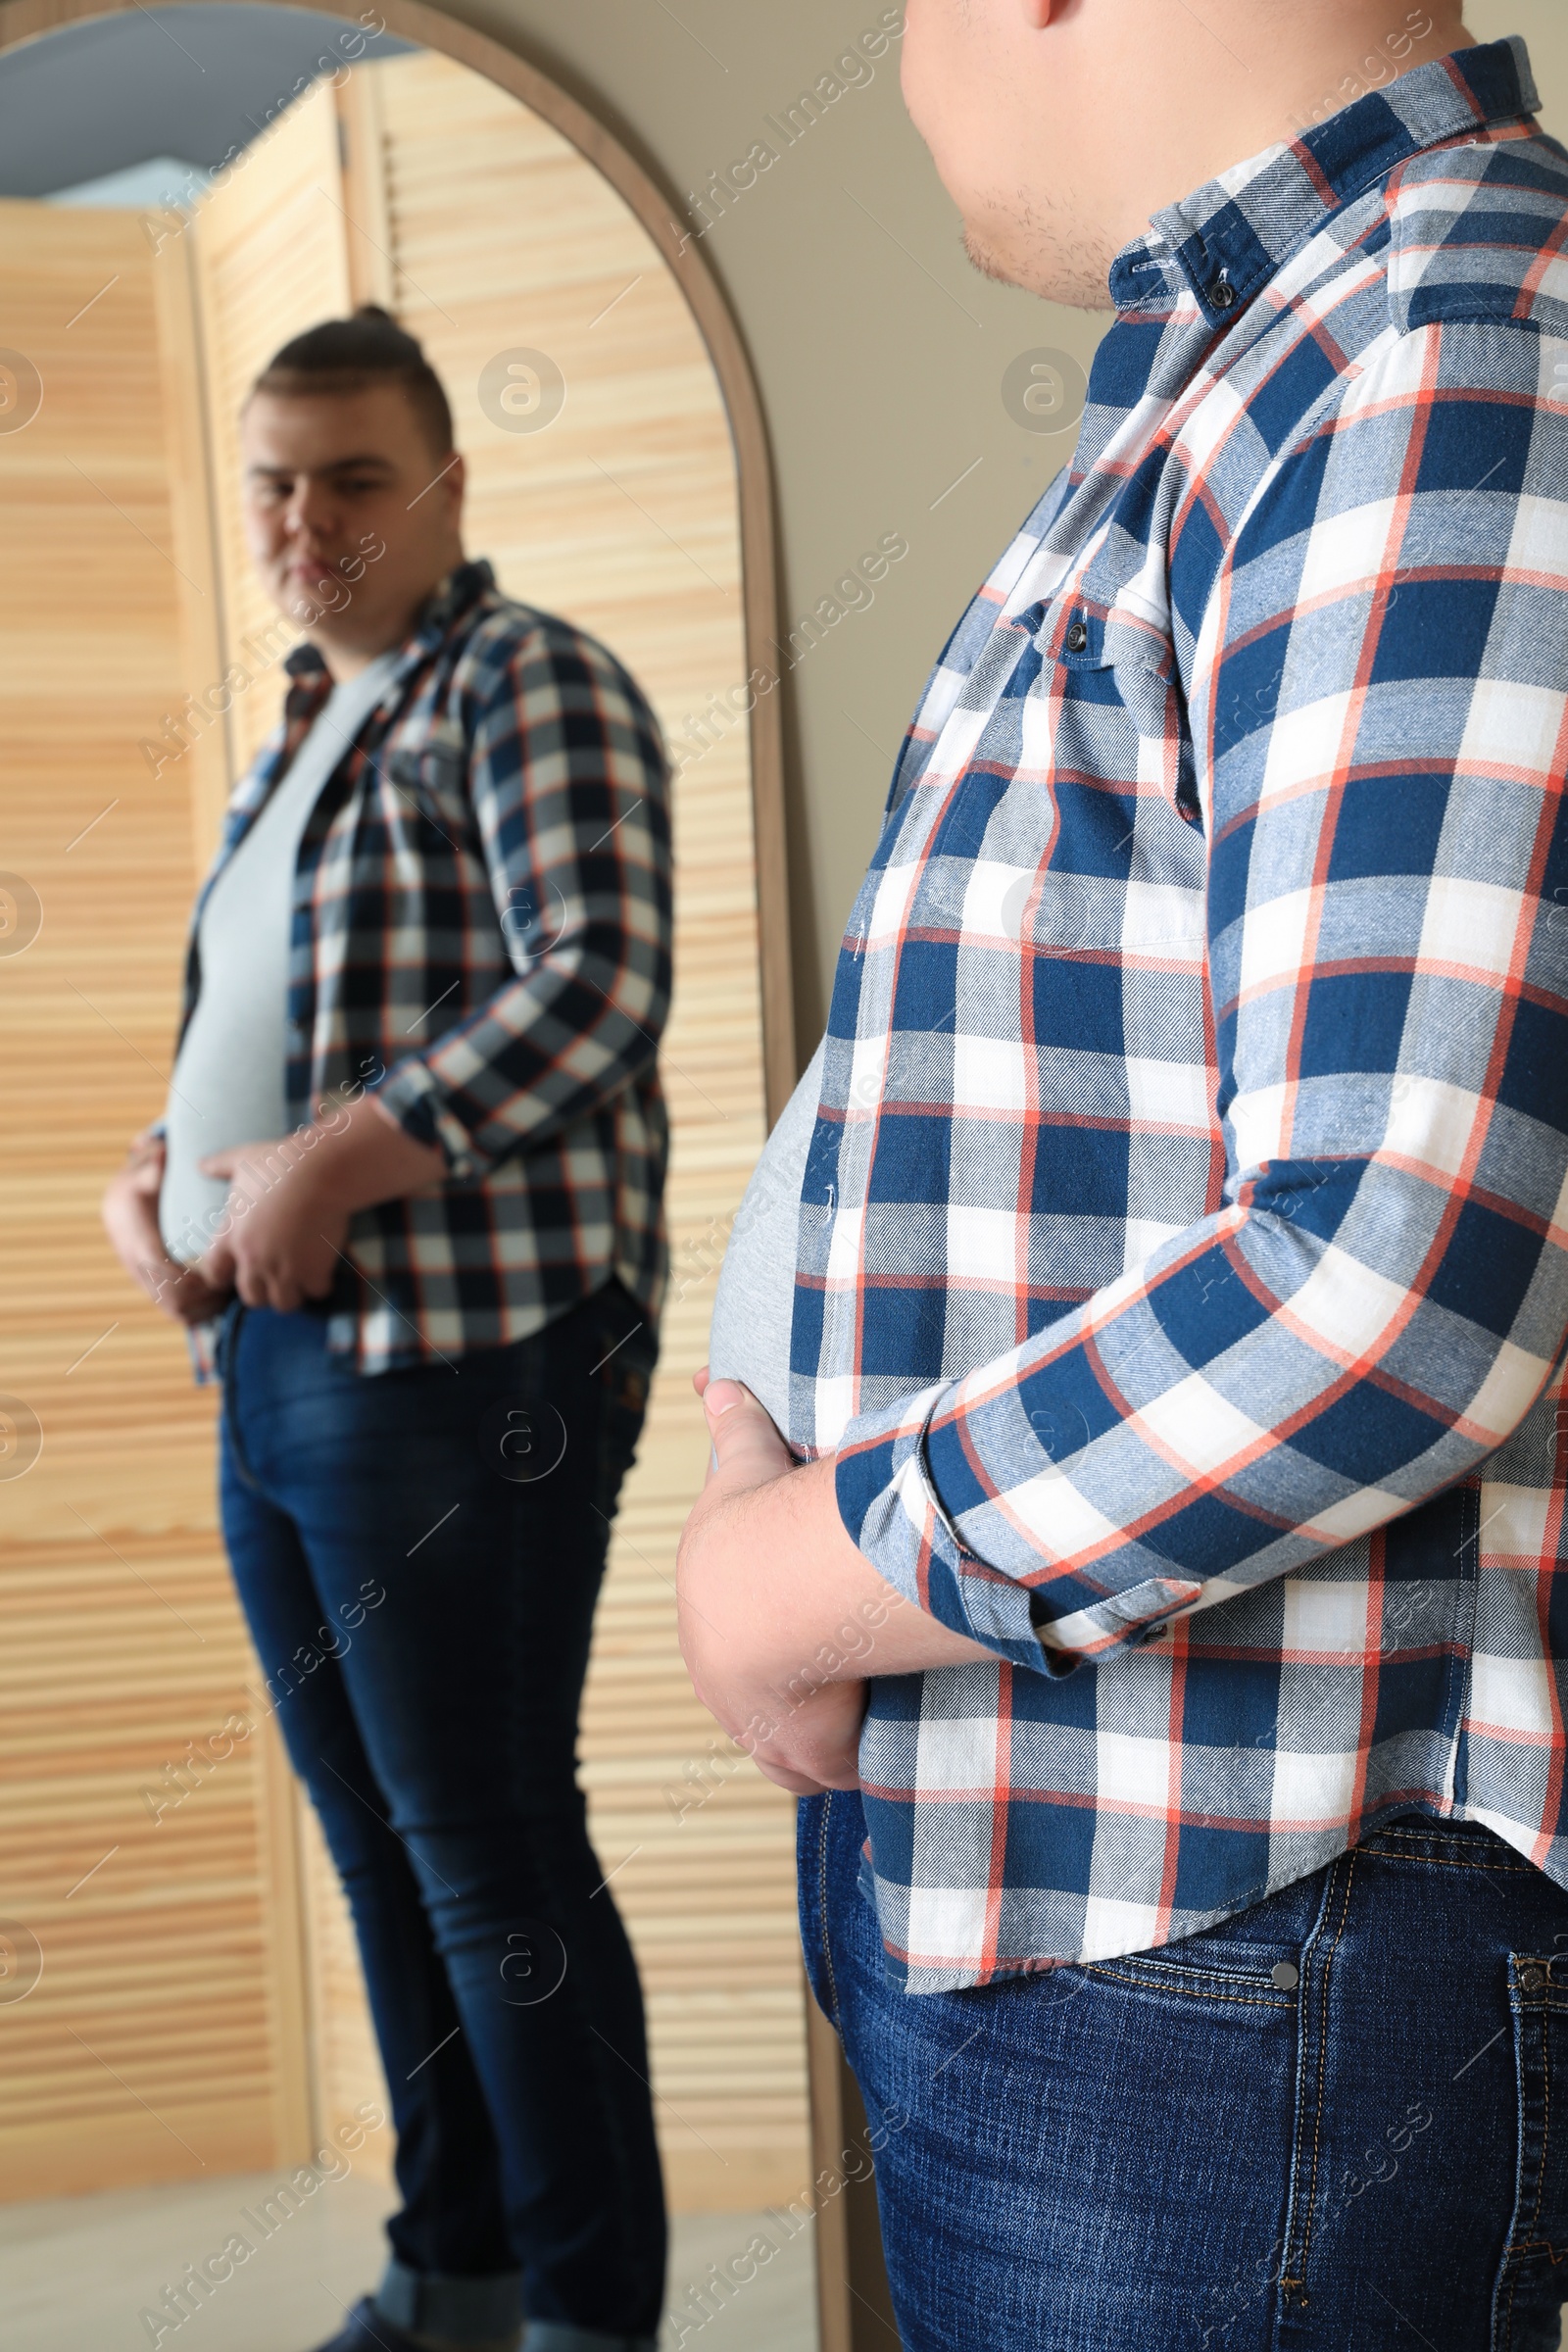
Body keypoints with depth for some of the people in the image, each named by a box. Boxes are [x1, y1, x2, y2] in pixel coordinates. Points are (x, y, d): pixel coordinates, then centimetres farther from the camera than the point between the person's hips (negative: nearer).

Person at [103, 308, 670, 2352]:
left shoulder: (526, 687, -6)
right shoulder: (302, 736, 20)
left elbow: (598, 982, -21)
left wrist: (328, 1165, -20)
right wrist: (151, 1178, 8)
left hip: (465, 1367, -9)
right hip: (279, 1365, 9)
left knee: (492, 1859, -2)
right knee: (383, 1853, 15)